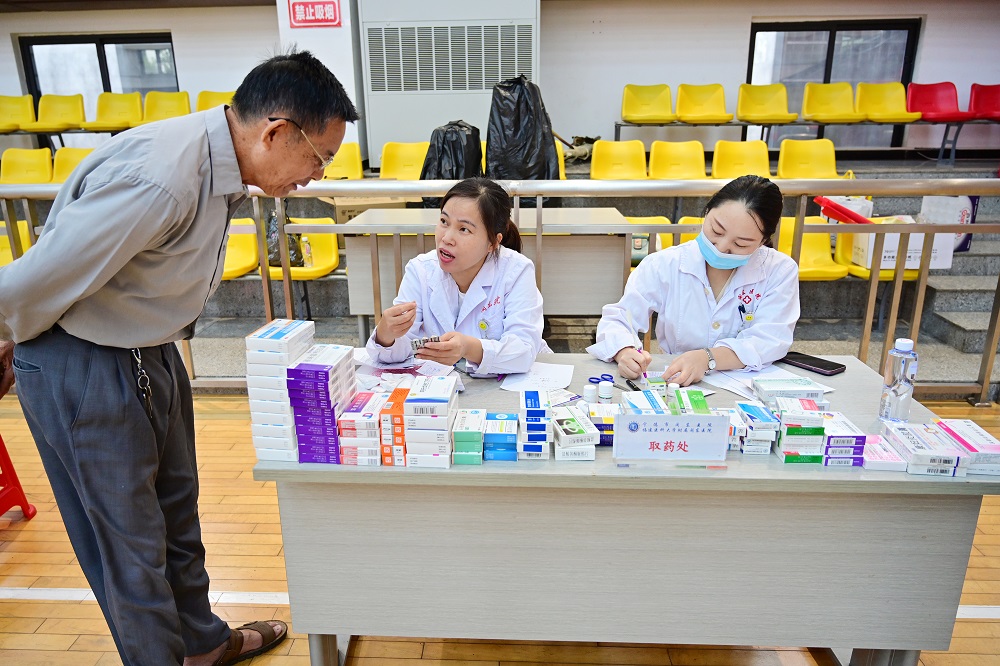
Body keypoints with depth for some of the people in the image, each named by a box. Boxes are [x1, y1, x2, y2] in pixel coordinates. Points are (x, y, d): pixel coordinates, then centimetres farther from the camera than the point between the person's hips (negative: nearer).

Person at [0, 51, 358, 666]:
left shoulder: (222, 167, -2)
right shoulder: (160, 177, -32)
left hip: (151, 354, 9)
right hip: (83, 370, -9)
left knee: (177, 512, 22)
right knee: (129, 539, 8)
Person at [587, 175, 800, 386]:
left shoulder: (780, 272, -4)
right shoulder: (664, 265, -4)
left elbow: (770, 341, -14)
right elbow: (616, 319, -3)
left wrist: (708, 358, -31)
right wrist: (625, 351, -26)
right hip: (671, 388, 0)